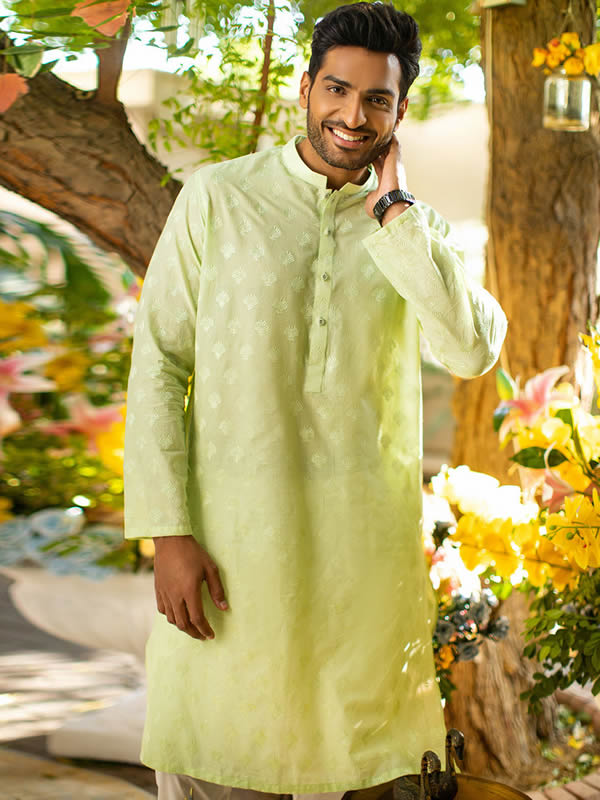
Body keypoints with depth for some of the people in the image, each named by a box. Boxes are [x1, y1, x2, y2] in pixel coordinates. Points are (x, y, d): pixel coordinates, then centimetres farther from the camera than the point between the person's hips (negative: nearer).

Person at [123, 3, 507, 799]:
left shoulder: (417, 231, 7)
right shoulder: (217, 198, -2)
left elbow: (475, 349, -11)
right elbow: (159, 365, -4)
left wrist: (392, 211, -9)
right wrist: (168, 534, -10)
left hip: (364, 544, 3)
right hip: (230, 532, -2)